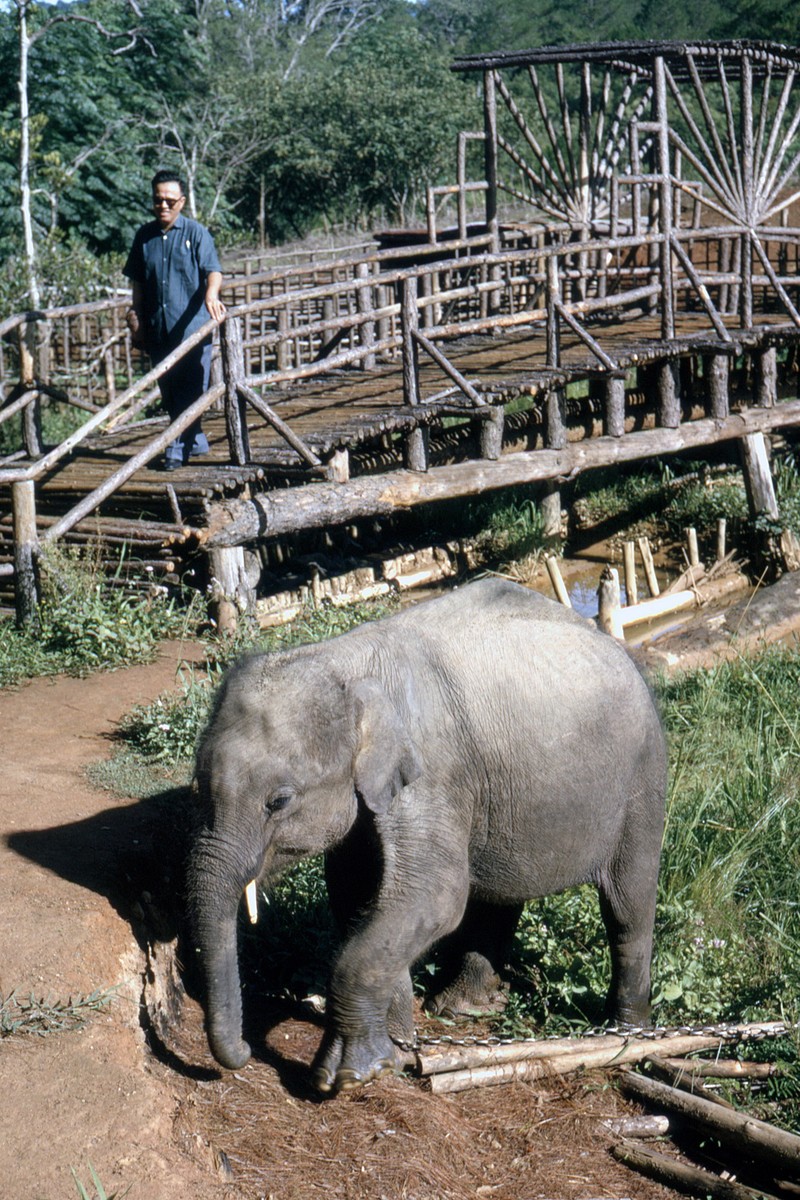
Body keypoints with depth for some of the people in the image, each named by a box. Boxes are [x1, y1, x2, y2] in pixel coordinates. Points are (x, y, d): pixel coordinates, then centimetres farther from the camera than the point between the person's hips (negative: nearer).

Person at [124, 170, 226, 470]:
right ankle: (196, 442, 24)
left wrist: (211, 294, -34)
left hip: (192, 326, -5)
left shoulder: (196, 233, -3)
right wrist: (135, 317, 13)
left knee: (190, 391, -7)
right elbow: (137, 282, 17)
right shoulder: (144, 236, 11)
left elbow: (213, 270, -14)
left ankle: (178, 450, -2)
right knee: (169, 391, 10)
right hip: (157, 329, 5)